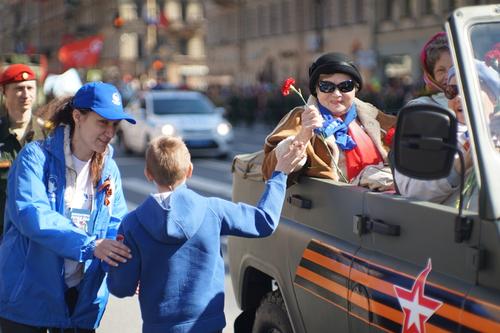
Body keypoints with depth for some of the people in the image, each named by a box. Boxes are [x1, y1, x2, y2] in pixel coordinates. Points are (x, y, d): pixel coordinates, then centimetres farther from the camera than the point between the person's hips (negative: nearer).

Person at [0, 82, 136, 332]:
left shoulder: (109, 170, 5)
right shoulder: (36, 157, -11)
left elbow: (116, 227, 1)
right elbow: (29, 213, -24)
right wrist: (89, 245, -32)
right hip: (28, 297, -4)